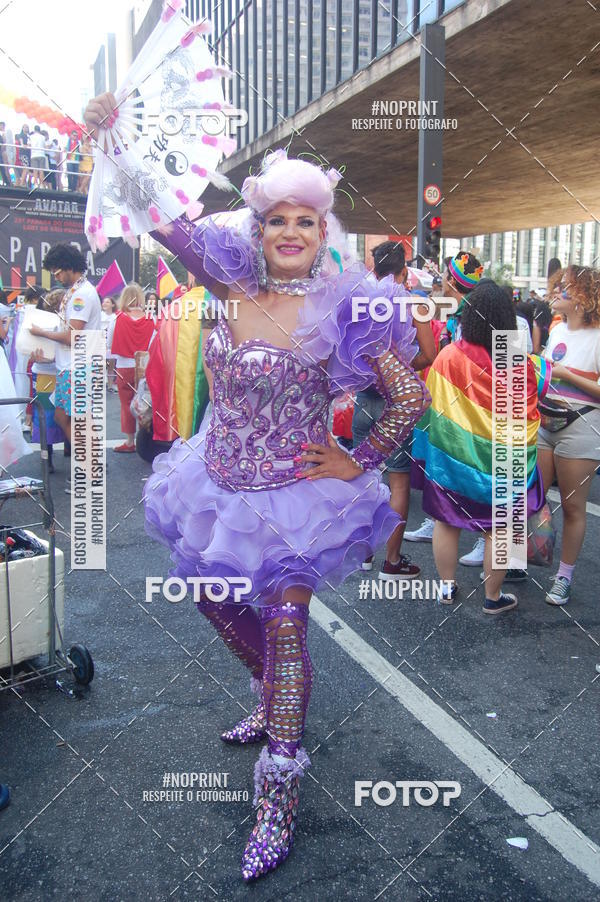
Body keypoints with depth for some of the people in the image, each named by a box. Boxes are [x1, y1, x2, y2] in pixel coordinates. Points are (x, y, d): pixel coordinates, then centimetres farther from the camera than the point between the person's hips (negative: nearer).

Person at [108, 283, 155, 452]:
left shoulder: (118, 319, -8)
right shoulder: (150, 319, -7)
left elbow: (109, 343, -1)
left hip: (124, 367, -1)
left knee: (127, 404, 9)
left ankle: (130, 441, 14)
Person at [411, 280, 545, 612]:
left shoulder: (448, 357, -15)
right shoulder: (521, 364, -14)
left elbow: (433, 407, -3)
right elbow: (530, 418, -4)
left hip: (451, 457, 0)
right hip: (502, 461, 0)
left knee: (446, 522, 16)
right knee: (497, 529, 12)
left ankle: (447, 586, 28)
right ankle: (493, 597, 23)